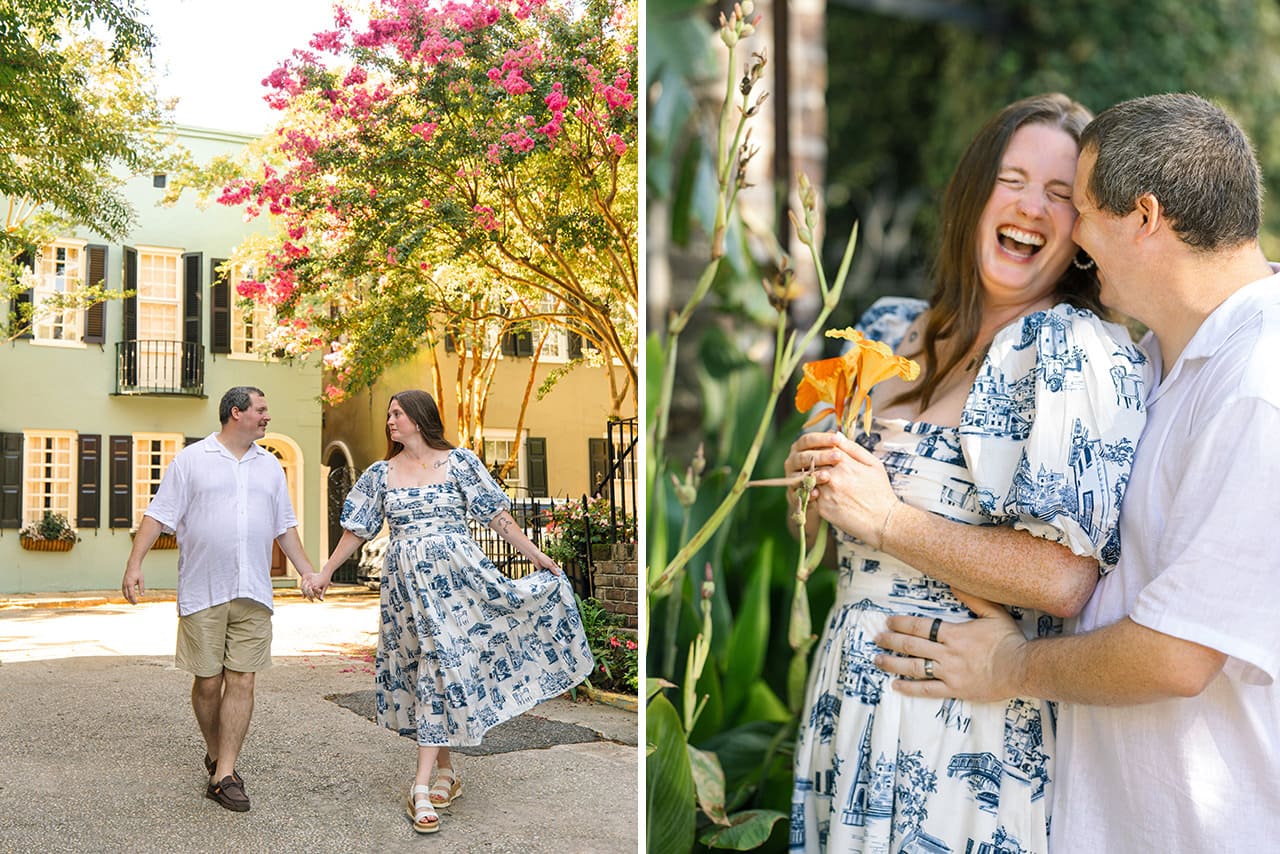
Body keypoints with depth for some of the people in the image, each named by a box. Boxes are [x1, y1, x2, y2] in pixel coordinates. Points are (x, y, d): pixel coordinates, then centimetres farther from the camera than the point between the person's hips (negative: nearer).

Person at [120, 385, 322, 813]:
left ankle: (224, 775, 2)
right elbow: (159, 513, -2)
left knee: (241, 681, -2)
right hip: (202, 592, -3)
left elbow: (284, 526, 20)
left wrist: (306, 569, 12)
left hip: (252, 594, 3)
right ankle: (215, 755, 27)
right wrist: (134, 563, -11)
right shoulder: (191, 459, 2)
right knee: (207, 682, 4)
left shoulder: (270, 466, 15)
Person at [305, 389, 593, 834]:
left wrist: (535, 555, -1)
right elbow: (357, 530, 15)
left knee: (440, 667, -6)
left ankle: (423, 786, -4)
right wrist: (325, 572, 16)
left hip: (456, 575, -3)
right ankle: (444, 769, 17)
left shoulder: (460, 461, 0)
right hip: (407, 584, 3)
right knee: (431, 667, 5)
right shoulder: (380, 473, 9)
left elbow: (497, 514, 1)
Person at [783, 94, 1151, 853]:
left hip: (979, 723, -6)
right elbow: (816, 521, 18)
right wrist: (814, 480, -5)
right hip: (852, 700, 6)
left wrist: (885, 519, -18)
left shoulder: (1077, 348, -14)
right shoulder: (891, 331, 6)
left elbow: (1066, 581, -24)